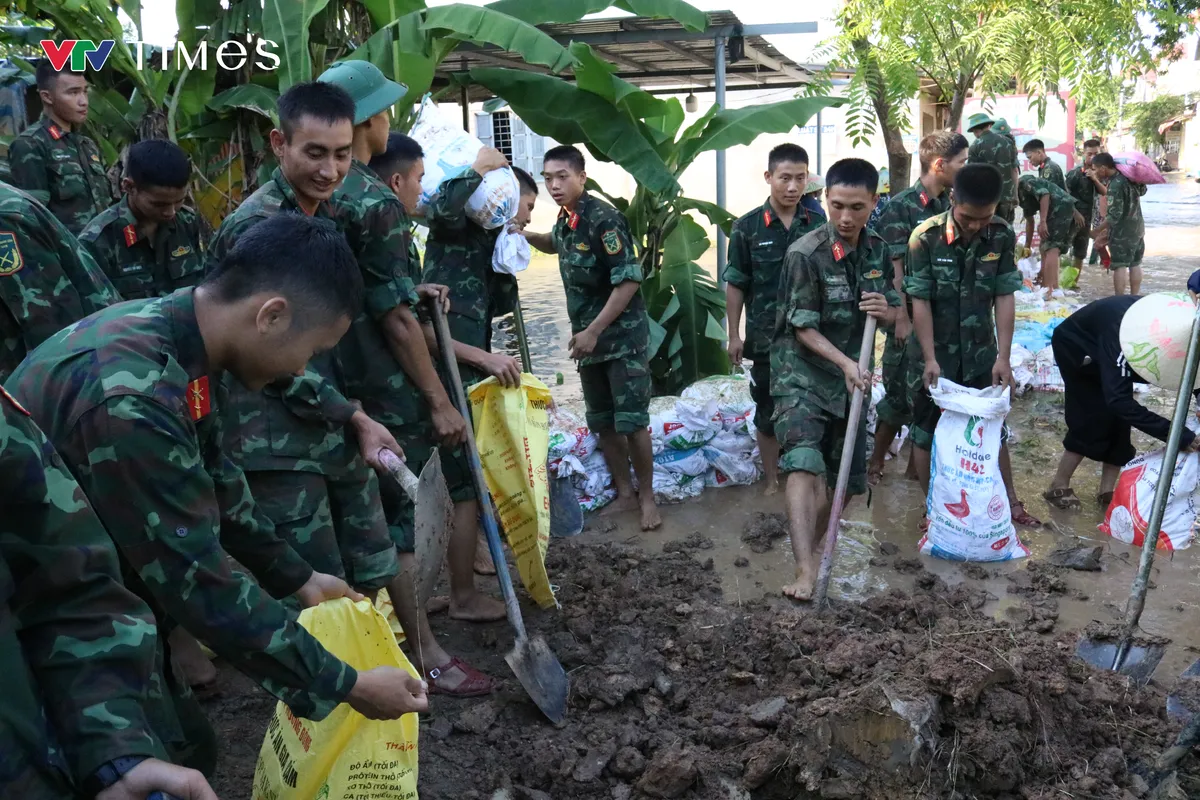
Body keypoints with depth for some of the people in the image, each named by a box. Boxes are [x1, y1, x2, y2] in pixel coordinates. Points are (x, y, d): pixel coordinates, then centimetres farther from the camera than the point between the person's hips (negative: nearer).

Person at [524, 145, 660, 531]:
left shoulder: (603, 218, -17)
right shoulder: (564, 220, 7)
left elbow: (628, 280, -21)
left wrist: (593, 331, -20)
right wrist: (525, 235, 14)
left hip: (623, 336, -8)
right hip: (588, 338, 8)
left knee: (631, 422, -5)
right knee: (602, 423, 11)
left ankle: (647, 496, 11)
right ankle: (625, 494, 24)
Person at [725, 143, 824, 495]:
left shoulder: (818, 224, 1)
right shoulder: (747, 227, -4)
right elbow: (735, 285, 0)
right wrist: (734, 335, -2)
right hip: (766, 337, -1)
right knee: (768, 411, 10)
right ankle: (772, 479, 24)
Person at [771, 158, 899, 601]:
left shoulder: (877, 250, 2)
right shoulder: (805, 254, -16)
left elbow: (895, 312, 11)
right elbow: (803, 328, -14)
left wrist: (885, 309, -12)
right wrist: (845, 363, -25)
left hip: (851, 378, 6)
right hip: (802, 374, -6)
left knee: (848, 479, 11)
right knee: (805, 465, -24)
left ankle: (813, 544, 34)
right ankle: (805, 571, -28)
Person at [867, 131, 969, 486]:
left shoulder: (949, 204, 7)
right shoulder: (901, 206, -12)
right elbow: (893, 269, -13)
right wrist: (902, 319, -15)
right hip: (912, 319, -6)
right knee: (900, 394, 1)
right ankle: (876, 462, 17)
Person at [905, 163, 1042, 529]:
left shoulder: (1002, 236, -9)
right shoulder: (926, 237, -18)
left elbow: (1005, 299, -6)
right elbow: (920, 302, -15)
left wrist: (1003, 357, -9)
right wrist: (930, 358, -17)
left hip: (981, 353, 3)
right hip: (935, 352, -2)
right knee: (926, 433, 6)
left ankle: (1010, 501, 30)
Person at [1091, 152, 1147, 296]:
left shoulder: (1115, 185, -23)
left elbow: (1114, 215, -24)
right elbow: (1142, 190, 21)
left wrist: (1097, 230, -17)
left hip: (1122, 232, -9)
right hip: (1138, 228, 9)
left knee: (1120, 266, -4)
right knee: (1135, 264, 14)